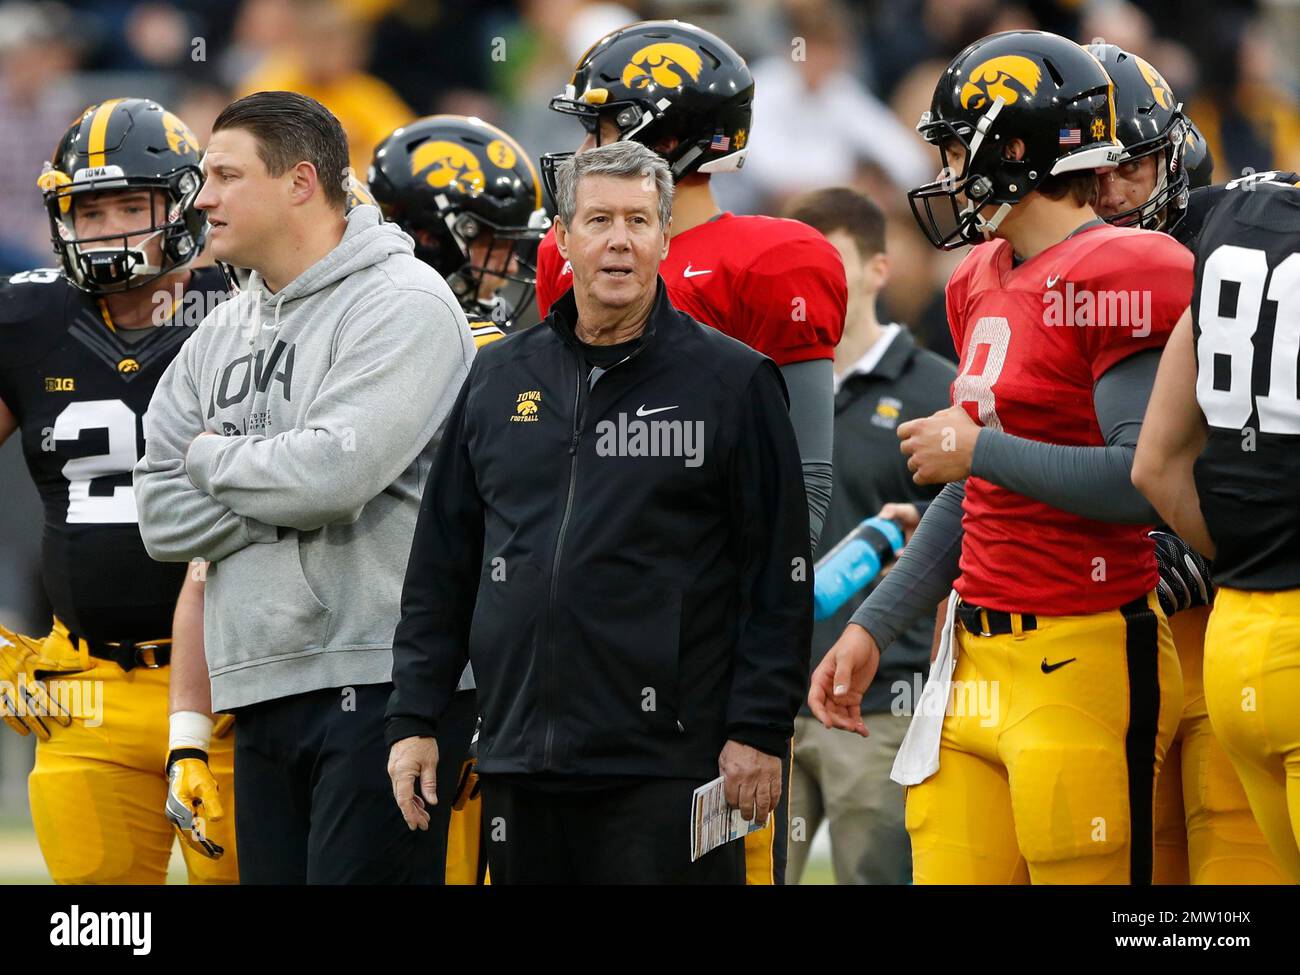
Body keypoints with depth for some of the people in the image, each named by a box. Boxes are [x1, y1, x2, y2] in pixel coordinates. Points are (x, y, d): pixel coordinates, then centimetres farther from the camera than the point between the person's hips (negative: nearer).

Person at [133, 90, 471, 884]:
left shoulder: (402, 304, -7)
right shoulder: (224, 333, 16)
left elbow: (333, 473, -20)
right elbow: (162, 517, 9)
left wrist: (213, 458, -2)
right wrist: (292, 505, -7)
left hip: (376, 677, -8)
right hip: (261, 686, 8)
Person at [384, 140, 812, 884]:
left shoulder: (731, 382, 0)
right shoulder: (500, 379, 13)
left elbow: (778, 575, -2)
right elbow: (442, 566, 16)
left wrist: (759, 731, -8)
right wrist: (414, 717, 10)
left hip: (664, 768, -4)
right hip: (520, 760, 4)